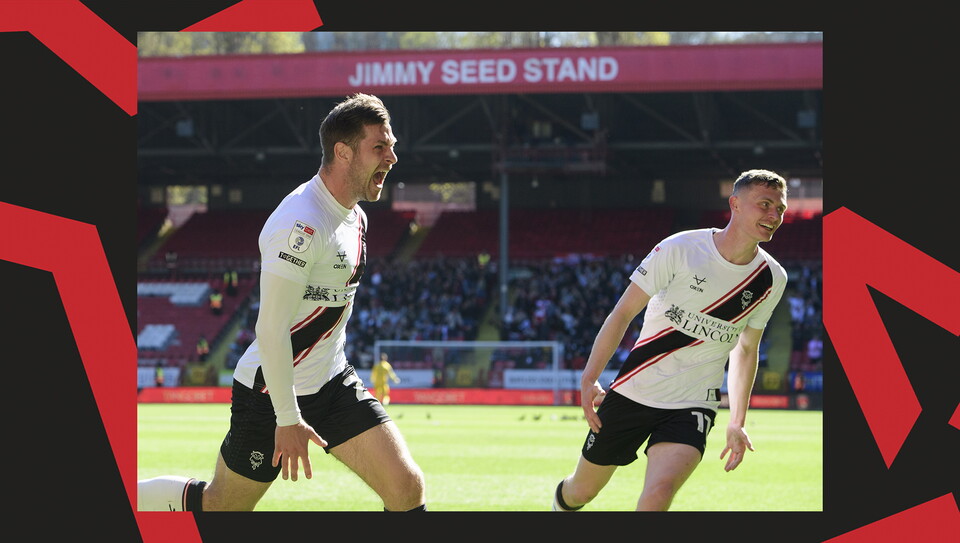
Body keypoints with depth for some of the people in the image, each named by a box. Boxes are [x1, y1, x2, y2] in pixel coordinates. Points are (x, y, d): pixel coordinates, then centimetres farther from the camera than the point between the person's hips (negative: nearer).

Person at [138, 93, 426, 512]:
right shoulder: (300, 224, -23)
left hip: (333, 383, 8)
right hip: (272, 390, -8)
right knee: (219, 507, 6)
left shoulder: (355, 218, 7)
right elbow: (270, 328, -25)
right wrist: (287, 418, -25)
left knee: (406, 485, -8)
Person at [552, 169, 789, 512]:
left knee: (658, 494, -25)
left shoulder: (771, 279, -1)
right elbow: (623, 313, -6)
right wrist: (589, 379, -12)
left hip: (692, 406, 1)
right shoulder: (680, 249, -12)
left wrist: (737, 423, 12)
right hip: (633, 391, -1)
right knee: (582, 490, 12)